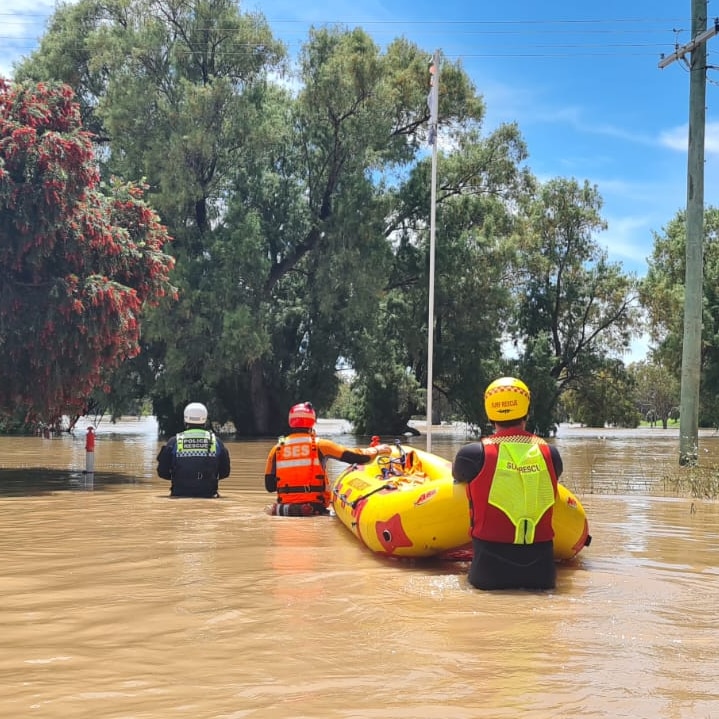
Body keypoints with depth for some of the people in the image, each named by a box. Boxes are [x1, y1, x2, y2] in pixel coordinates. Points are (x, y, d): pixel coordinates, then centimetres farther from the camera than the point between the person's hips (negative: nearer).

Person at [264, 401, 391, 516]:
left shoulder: (277, 449, 3)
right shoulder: (319, 445, -4)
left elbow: (269, 487, 4)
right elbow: (356, 457, -4)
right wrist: (377, 450, 13)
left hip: (285, 507, 3)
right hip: (314, 507, -2)